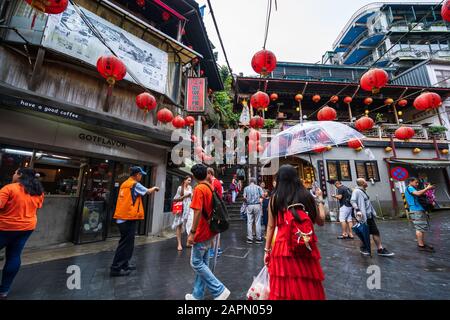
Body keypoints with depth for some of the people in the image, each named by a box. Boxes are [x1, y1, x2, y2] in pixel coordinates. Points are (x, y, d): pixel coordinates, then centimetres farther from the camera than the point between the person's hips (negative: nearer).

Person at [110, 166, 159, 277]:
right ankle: (116, 268, 7)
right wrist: (155, 188, 19)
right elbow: (148, 192, -1)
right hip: (128, 218, -9)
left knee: (127, 243, 19)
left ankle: (124, 264, 29)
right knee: (125, 243, 0)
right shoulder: (135, 184, -13)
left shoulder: (124, 184, 12)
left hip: (121, 217, 9)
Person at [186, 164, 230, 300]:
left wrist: (192, 232, -18)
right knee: (203, 263, 17)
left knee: (196, 263, 5)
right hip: (209, 231, 8)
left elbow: (198, 212, -24)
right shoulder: (211, 187, 5)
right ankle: (198, 295, 29)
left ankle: (220, 290, 8)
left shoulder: (199, 189, -19)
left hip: (201, 232, -8)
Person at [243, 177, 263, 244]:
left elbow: (244, 197, -3)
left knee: (249, 222, 5)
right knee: (257, 222, 5)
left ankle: (249, 238, 10)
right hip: (257, 205, -1)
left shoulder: (246, 188, 6)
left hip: (249, 206, 1)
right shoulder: (258, 187, 4)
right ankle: (258, 238, 11)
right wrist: (260, 201, 12)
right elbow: (262, 196, -5)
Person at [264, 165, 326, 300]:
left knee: (284, 287, 14)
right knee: (307, 286, 18)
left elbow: (271, 226, 0)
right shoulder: (307, 196, -2)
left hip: (282, 248, -1)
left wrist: (267, 250, 9)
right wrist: (320, 199, 20)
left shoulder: (275, 198, -4)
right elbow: (321, 221, 7)